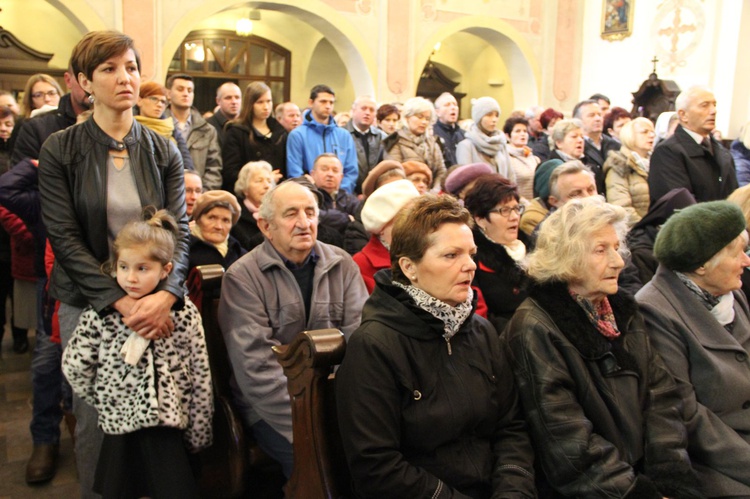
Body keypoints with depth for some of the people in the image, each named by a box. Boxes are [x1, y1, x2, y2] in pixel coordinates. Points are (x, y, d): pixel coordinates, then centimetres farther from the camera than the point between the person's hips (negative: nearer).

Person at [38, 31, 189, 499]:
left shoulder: (163, 151, 3)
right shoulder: (59, 151, -3)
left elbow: (180, 229, -3)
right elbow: (64, 238, -9)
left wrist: (167, 293, -21)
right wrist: (121, 301, -20)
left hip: (155, 303, 2)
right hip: (88, 303, -1)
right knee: (95, 418, 7)